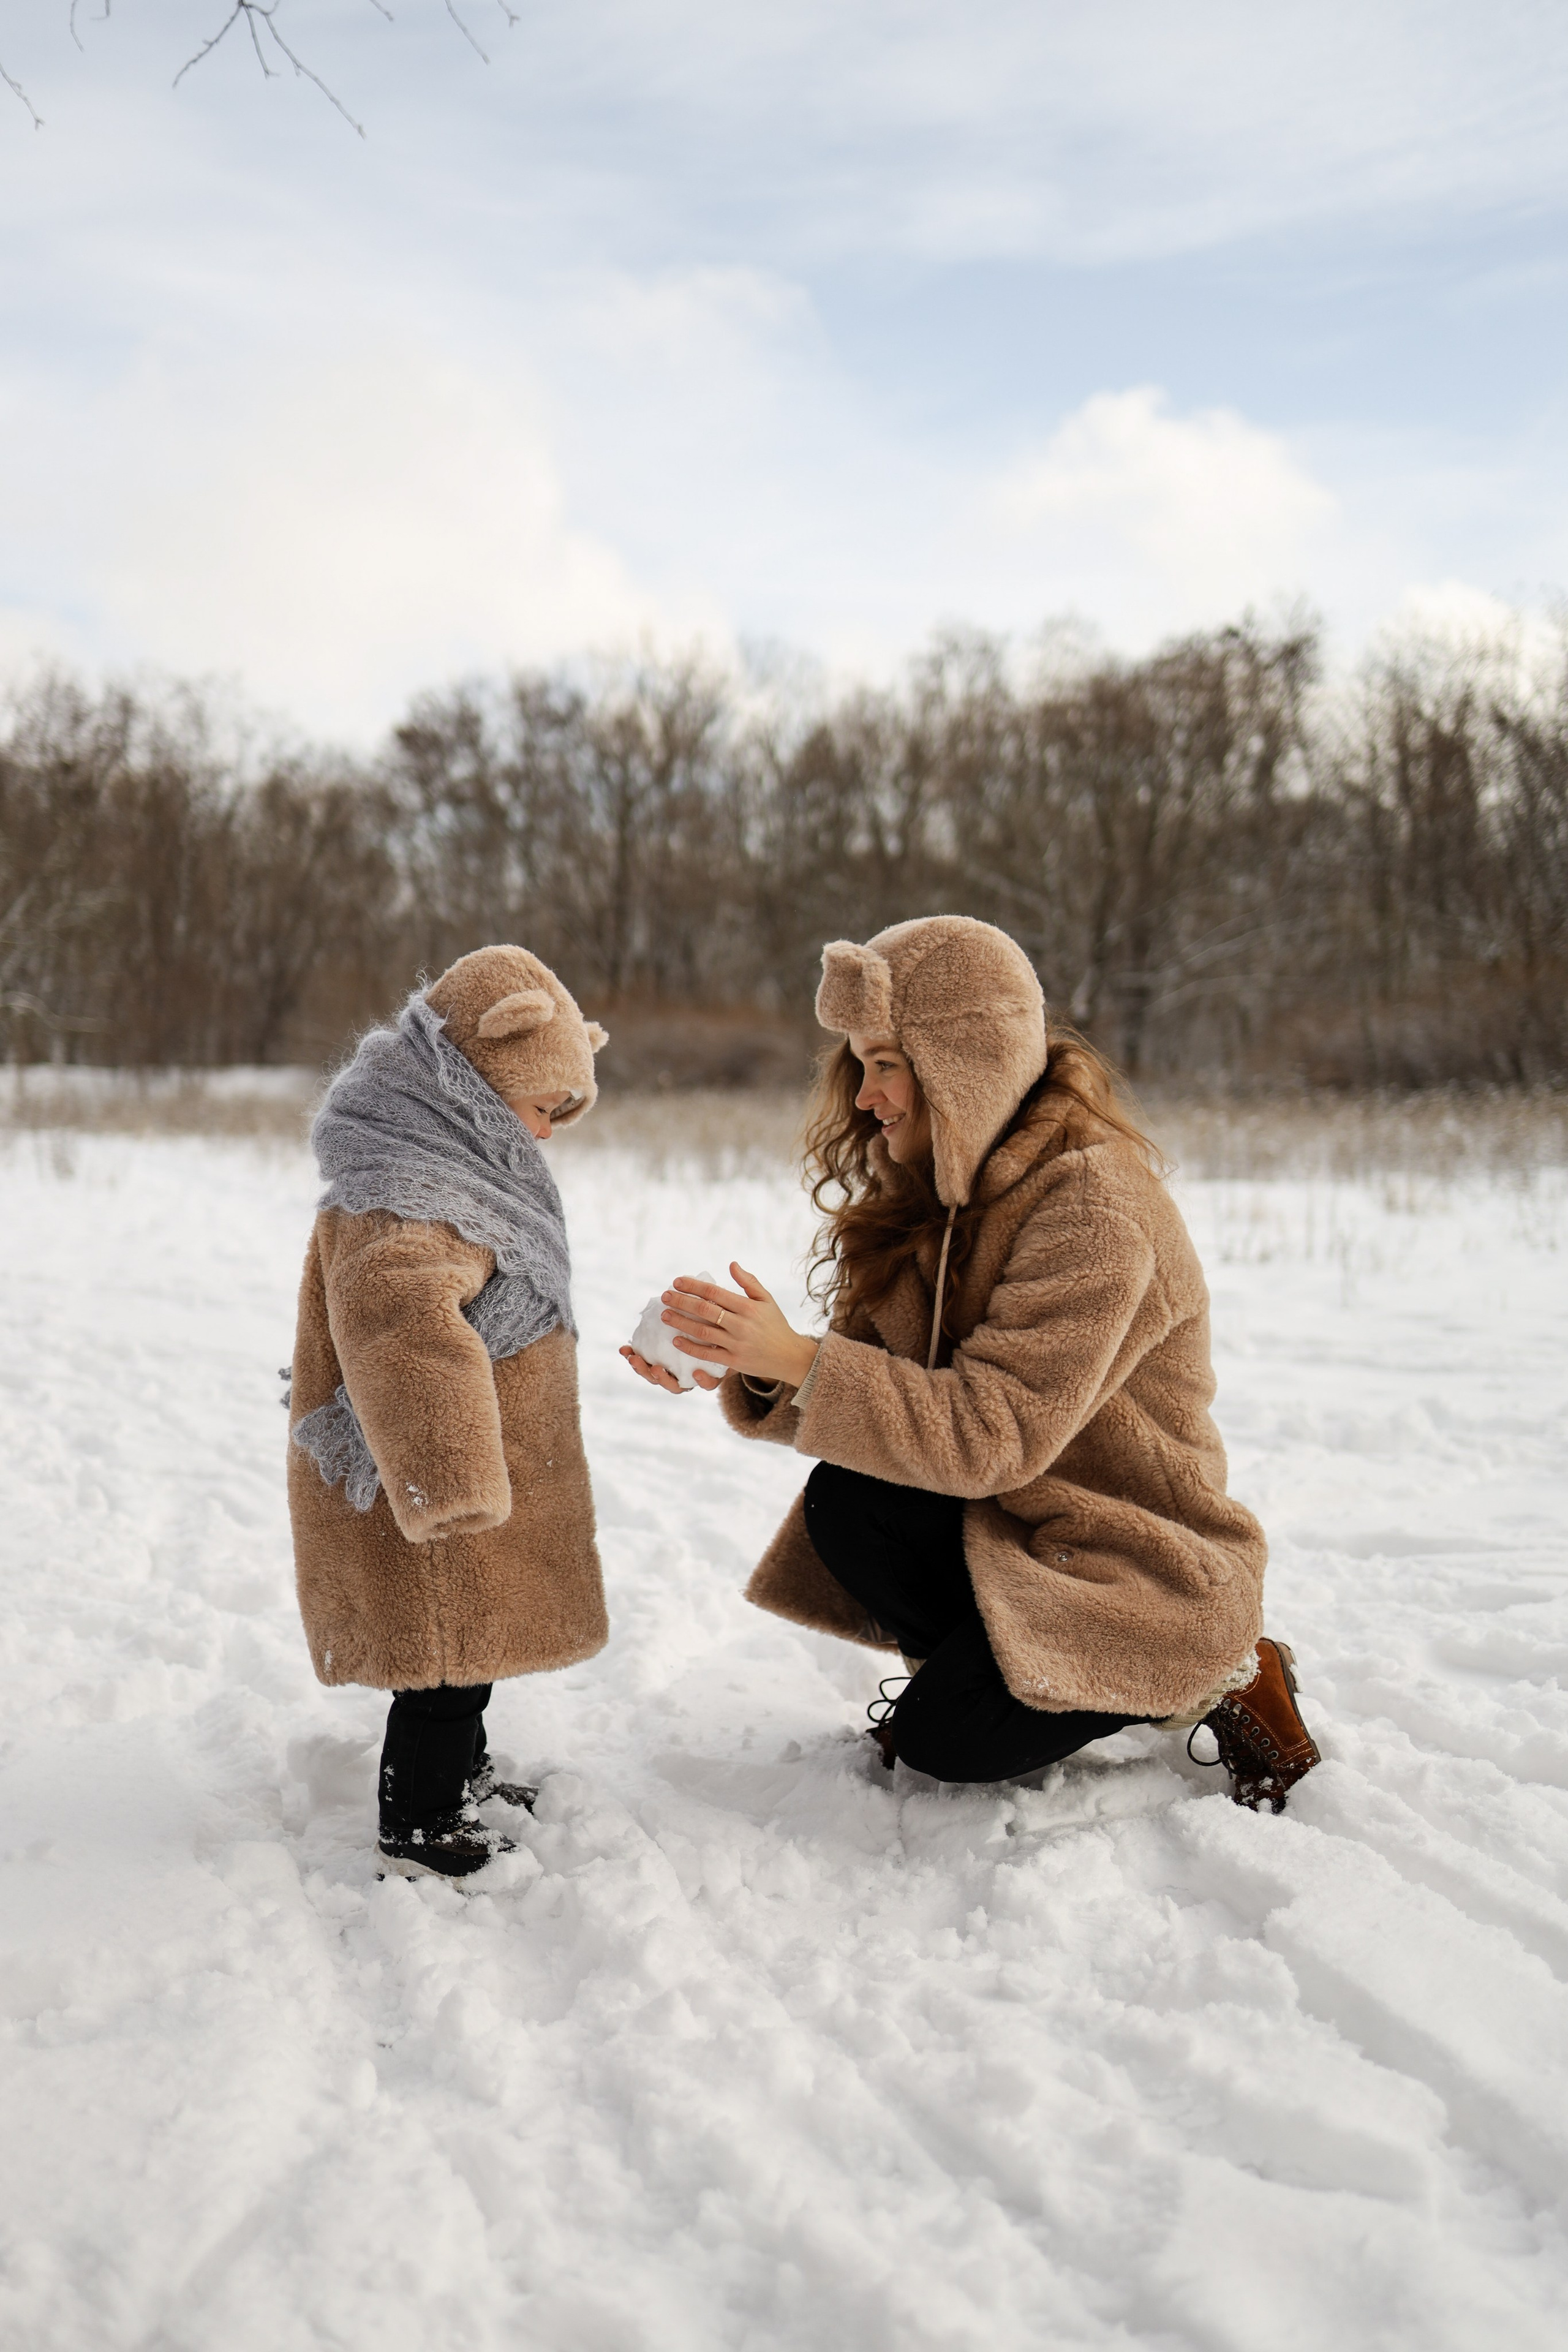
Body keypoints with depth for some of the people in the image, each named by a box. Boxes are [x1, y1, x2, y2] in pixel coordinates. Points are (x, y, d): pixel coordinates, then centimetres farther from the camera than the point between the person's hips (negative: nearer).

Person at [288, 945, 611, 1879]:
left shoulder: (452, 1174, 12)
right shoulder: (405, 1203, -26)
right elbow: (400, 1316, -44)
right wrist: (451, 1476, -50)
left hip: (467, 1490, 10)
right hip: (416, 1503, -10)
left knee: (472, 1646, 25)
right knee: (449, 1661, 1)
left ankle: (463, 1777, 44)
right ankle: (421, 1836, 15)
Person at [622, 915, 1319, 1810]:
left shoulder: (1094, 1206, -24)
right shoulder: (942, 1185, 3)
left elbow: (995, 1432, -29)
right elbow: (877, 1374, 0)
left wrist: (796, 1358, -31)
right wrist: (745, 1368, -18)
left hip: (1140, 1560, -7)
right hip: (1010, 1524, 7)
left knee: (944, 1739, -21)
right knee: (845, 1500, -20)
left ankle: (1214, 1678, 2)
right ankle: (973, 1667, 7)